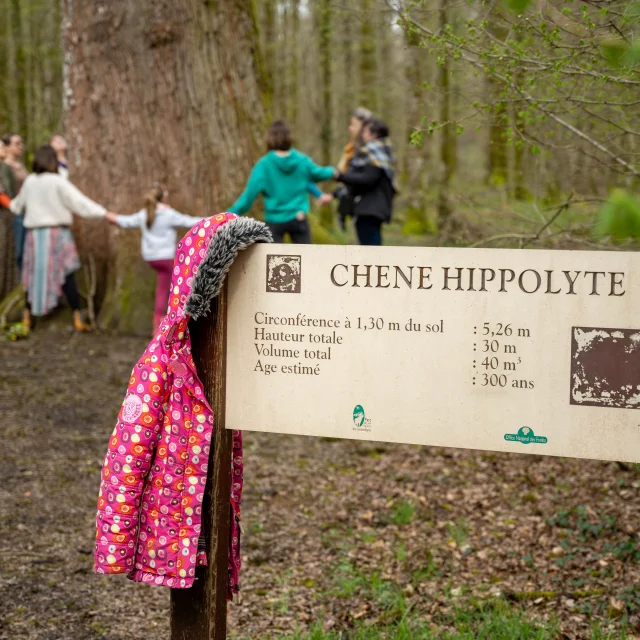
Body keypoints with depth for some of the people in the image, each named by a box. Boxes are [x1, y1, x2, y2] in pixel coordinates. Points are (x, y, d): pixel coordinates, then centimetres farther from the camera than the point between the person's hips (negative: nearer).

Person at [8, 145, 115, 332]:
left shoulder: (29, 182, 4)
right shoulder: (58, 182, -11)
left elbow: (18, 206, 21)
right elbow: (80, 202, -13)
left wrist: (11, 205, 44)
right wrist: (104, 213, -8)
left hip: (35, 234, 4)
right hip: (56, 233, -4)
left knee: (35, 275, 12)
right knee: (67, 276, -1)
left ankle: (27, 318, 14)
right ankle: (77, 320, 0)